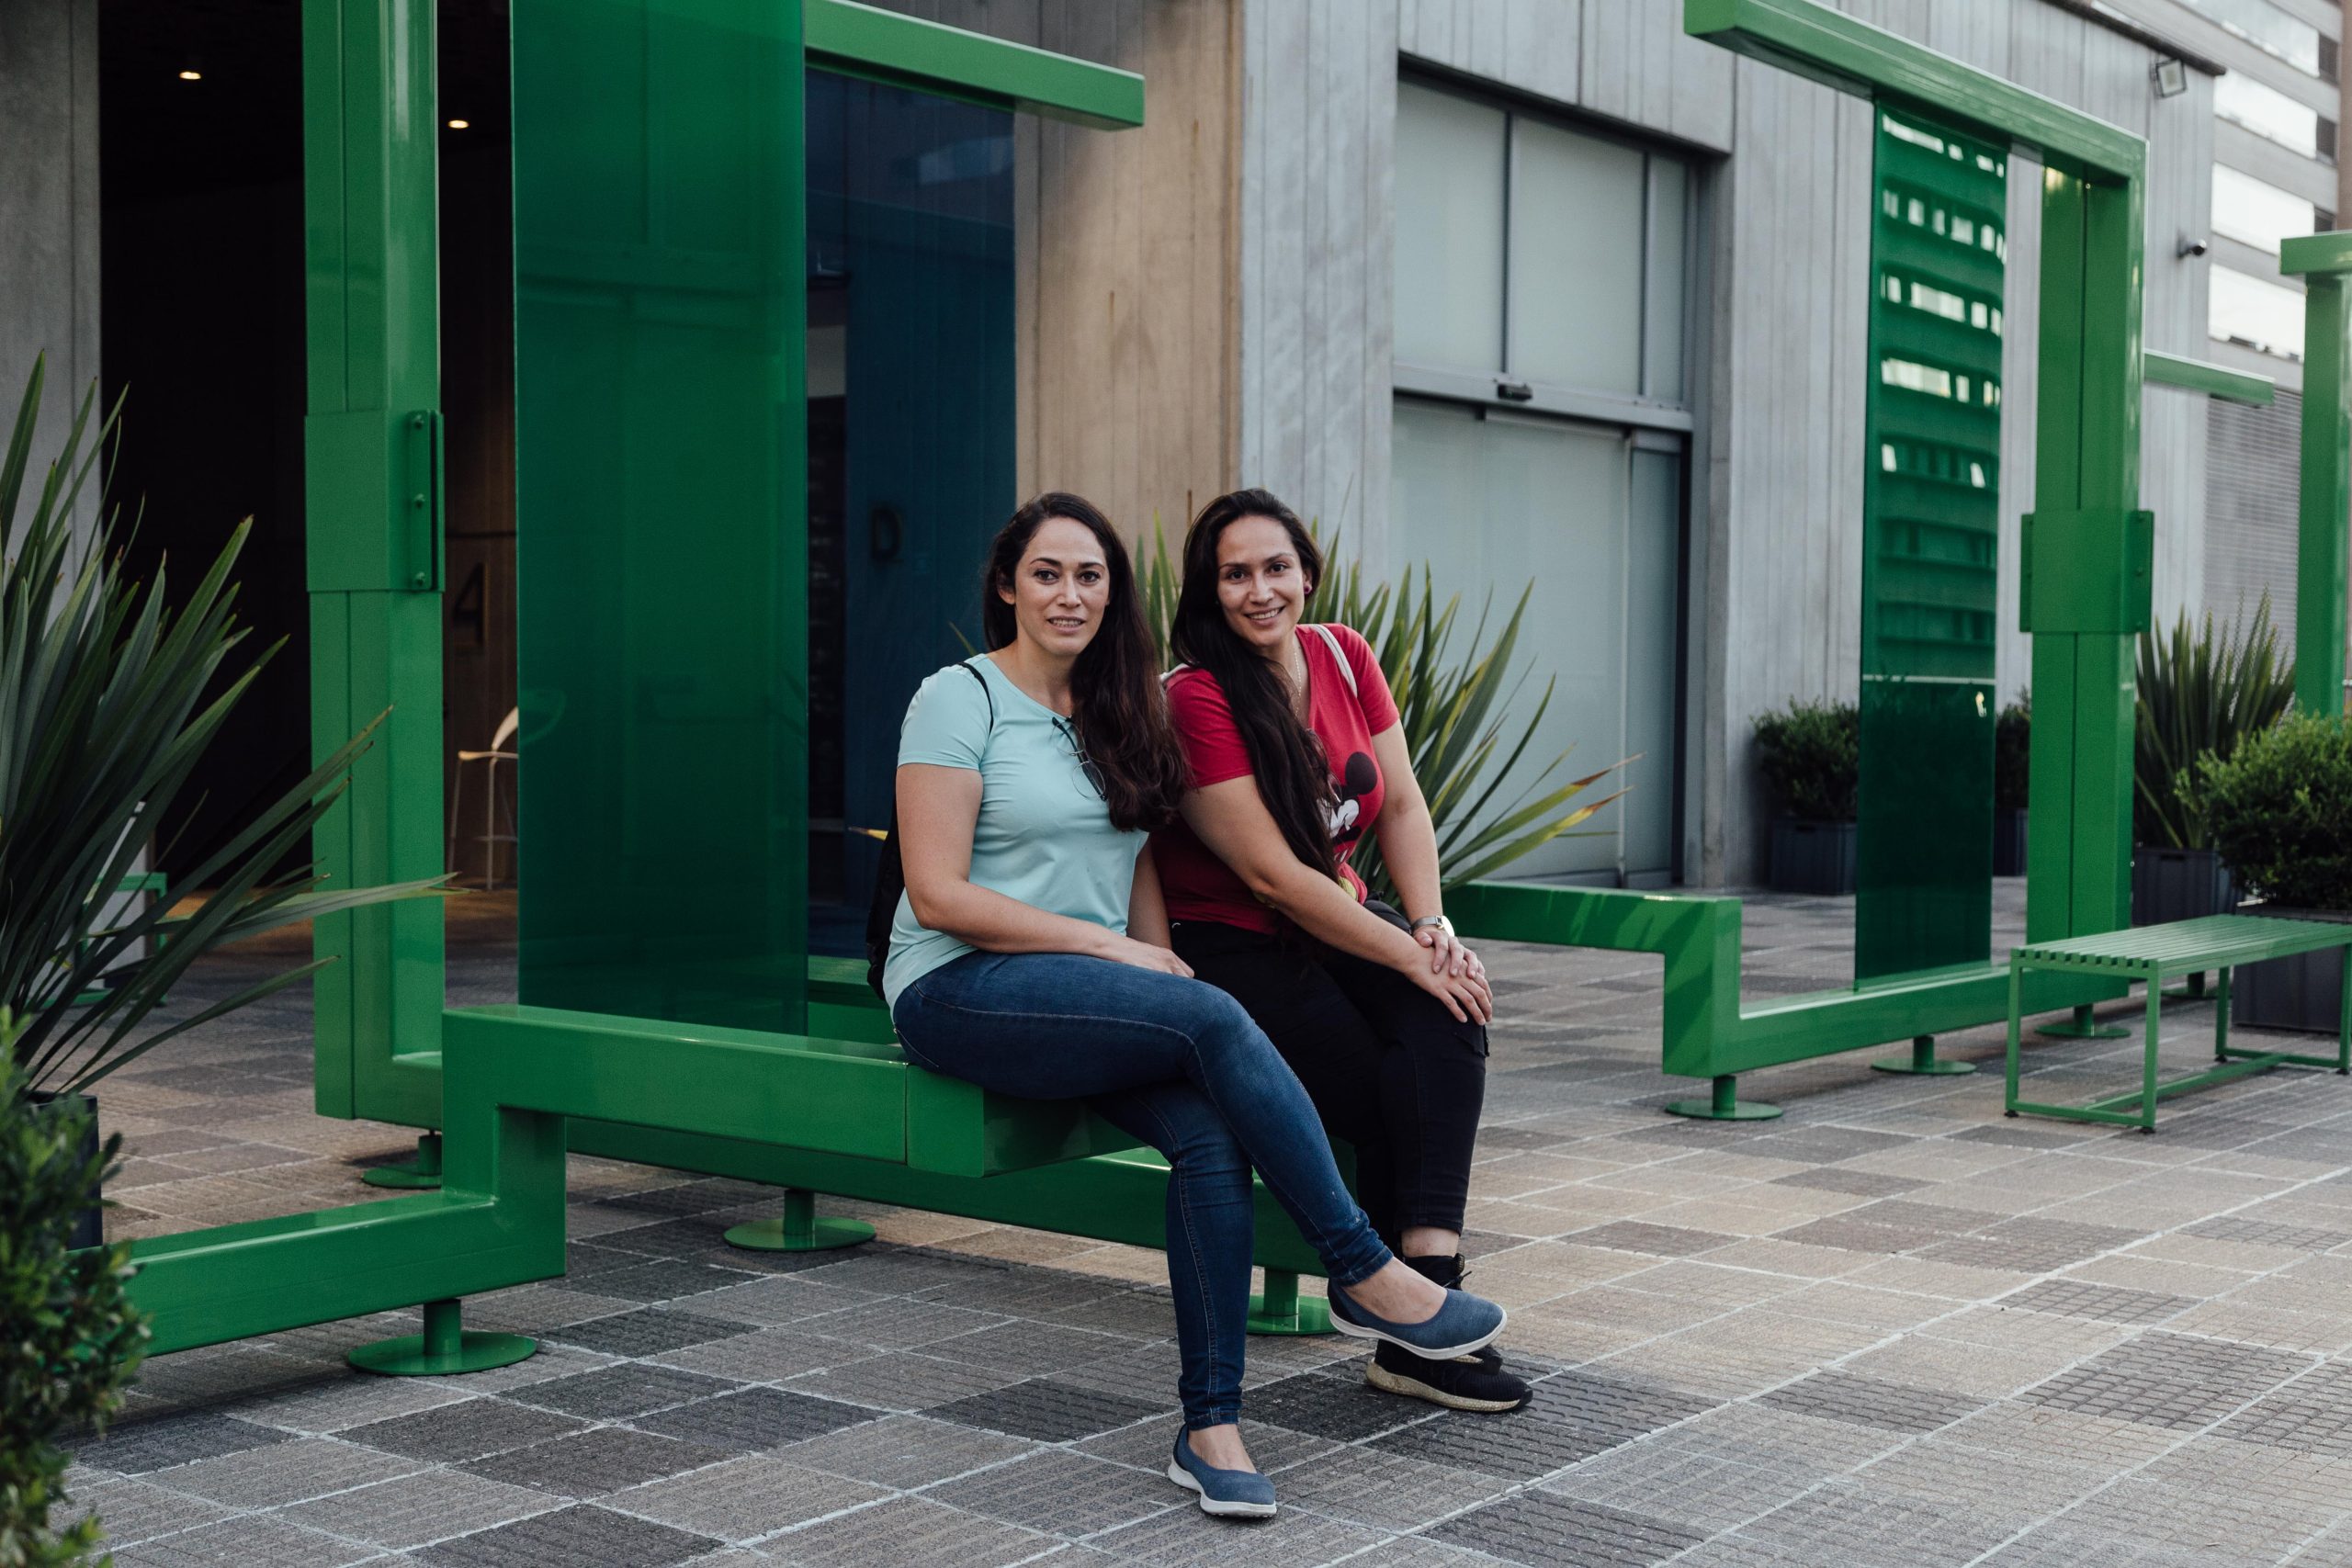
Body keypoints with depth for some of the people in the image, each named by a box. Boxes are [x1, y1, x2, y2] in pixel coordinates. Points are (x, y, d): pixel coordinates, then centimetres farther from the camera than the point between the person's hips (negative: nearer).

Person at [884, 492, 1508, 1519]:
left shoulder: (1115, 714, 17)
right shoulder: (961, 700, -4)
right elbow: (938, 896, -11)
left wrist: (1159, 961, -1)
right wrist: (1112, 949, -13)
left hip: (1088, 997, 6)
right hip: (960, 993, -6)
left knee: (1212, 1129, -25)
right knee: (1215, 1022, -29)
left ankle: (1211, 1428, -21)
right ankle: (1366, 1277, -18)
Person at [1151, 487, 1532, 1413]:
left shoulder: (1344, 659, 4)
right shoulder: (1195, 699, -17)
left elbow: (1402, 806, 6)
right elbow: (1271, 874, -20)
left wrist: (1434, 929, -11)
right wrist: (1408, 957, -21)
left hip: (1335, 923, 6)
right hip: (1228, 946, -6)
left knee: (1449, 1017, -25)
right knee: (1392, 1100, -25)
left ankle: (1423, 1310, -31)